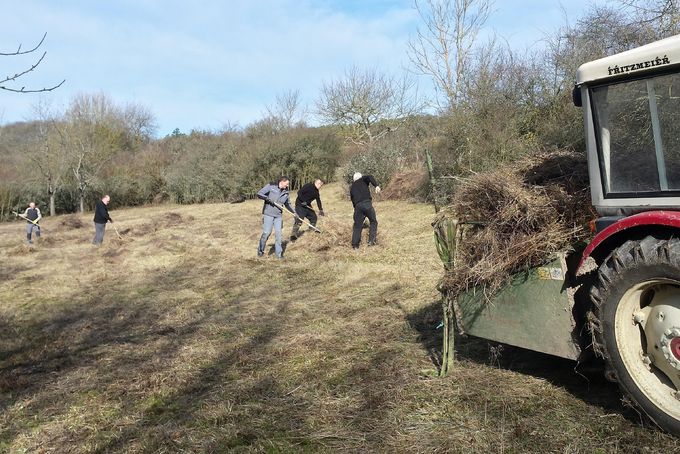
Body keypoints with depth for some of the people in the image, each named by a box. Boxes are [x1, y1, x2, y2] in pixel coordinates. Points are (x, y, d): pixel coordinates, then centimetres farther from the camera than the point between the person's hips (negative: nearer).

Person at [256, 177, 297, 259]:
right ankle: (260, 251, 13)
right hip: (268, 214, -4)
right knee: (266, 232, -7)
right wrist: (268, 198, -21)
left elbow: (288, 204, 21)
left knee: (278, 233, 0)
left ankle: (279, 253, 7)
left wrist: (294, 212, 14)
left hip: (278, 215, 4)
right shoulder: (271, 186, -6)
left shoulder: (286, 192, 8)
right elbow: (259, 194, -7)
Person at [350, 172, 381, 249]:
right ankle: (371, 240, 0)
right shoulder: (363, 179, 16)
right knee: (373, 221, 11)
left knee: (357, 225, 10)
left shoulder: (352, 187, 26)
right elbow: (370, 177, -6)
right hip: (367, 204, -3)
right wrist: (376, 185, -17)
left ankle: (355, 245, 10)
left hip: (357, 206, 3)